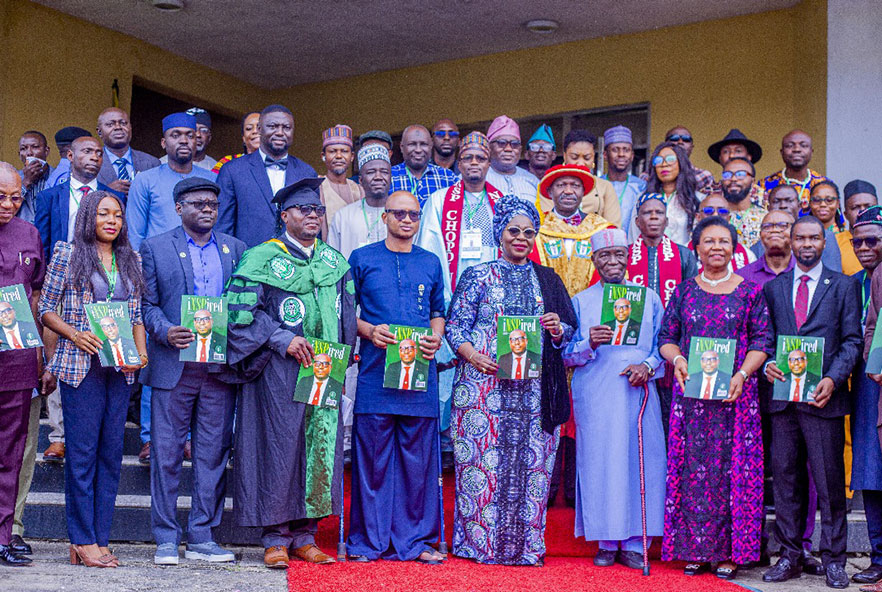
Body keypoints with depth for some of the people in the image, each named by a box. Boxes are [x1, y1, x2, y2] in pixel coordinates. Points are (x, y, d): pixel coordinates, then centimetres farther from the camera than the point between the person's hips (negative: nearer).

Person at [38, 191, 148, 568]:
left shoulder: (131, 261, 14)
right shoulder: (67, 254, 2)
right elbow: (46, 309, 3)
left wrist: (141, 353, 1)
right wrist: (73, 334, -13)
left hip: (121, 367, 5)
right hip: (80, 364, -4)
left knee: (111, 451, 5)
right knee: (82, 451, -4)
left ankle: (99, 541, 11)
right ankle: (83, 542, 2)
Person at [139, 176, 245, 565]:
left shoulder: (235, 249, 13)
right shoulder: (155, 248, 6)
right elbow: (147, 303, 3)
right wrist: (165, 332, -16)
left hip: (221, 367, 2)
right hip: (173, 367, -2)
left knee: (213, 454, 5)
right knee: (166, 454, 1)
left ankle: (202, 538, 14)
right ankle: (166, 539, 10)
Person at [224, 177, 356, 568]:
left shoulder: (335, 262, 14)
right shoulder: (261, 258, -1)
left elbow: (347, 314, 20)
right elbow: (242, 310, -7)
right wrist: (284, 340, -14)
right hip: (279, 370, -5)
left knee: (321, 446, 4)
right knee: (279, 446, -4)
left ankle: (304, 536, 13)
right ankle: (275, 539, 5)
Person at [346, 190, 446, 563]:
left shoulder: (431, 263, 16)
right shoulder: (362, 259, 7)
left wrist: (436, 337, 0)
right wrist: (369, 331, -10)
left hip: (421, 373, 2)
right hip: (376, 372, -2)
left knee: (418, 457, 3)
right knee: (373, 457, -1)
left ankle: (416, 539, 11)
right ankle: (369, 540, 8)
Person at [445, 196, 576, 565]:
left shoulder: (548, 280, 16)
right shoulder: (478, 276, 8)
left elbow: (570, 329, 16)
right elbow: (455, 325, 2)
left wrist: (558, 330, -7)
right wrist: (472, 355, -15)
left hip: (535, 390, 2)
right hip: (485, 381, -2)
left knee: (532, 461, 0)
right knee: (484, 458, -5)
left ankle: (526, 545, 7)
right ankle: (480, 543, 4)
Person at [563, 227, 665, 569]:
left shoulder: (649, 298, 13)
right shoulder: (580, 301, 10)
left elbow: (663, 346, 10)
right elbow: (567, 355, 6)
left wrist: (647, 366, -9)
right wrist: (590, 344, -14)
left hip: (639, 393, 1)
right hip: (595, 398, -1)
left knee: (641, 461, -3)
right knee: (599, 463, -2)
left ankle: (633, 544, 6)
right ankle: (607, 543, 9)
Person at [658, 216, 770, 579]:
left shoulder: (749, 292, 5)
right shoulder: (684, 292, 9)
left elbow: (762, 341, 2)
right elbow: (666, 337, 10)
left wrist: (742, 375, -13)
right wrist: (677, 360, -10)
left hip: (734, 393, -1)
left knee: (733, 467, -2)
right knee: (692, 467, 0)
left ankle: (730, 552, 5)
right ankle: (696, 550, 8)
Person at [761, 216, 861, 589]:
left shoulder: (844, 286, 7)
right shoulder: (773, 288, 14)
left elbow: (852, 340, 2)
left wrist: (833, 379, -12)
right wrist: (766, 365, -7)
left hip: (823, 396, -2)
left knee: (830, 480, 0)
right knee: (786, 478, 5)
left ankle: (833, 559, 9)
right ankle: (790, 555, 14)